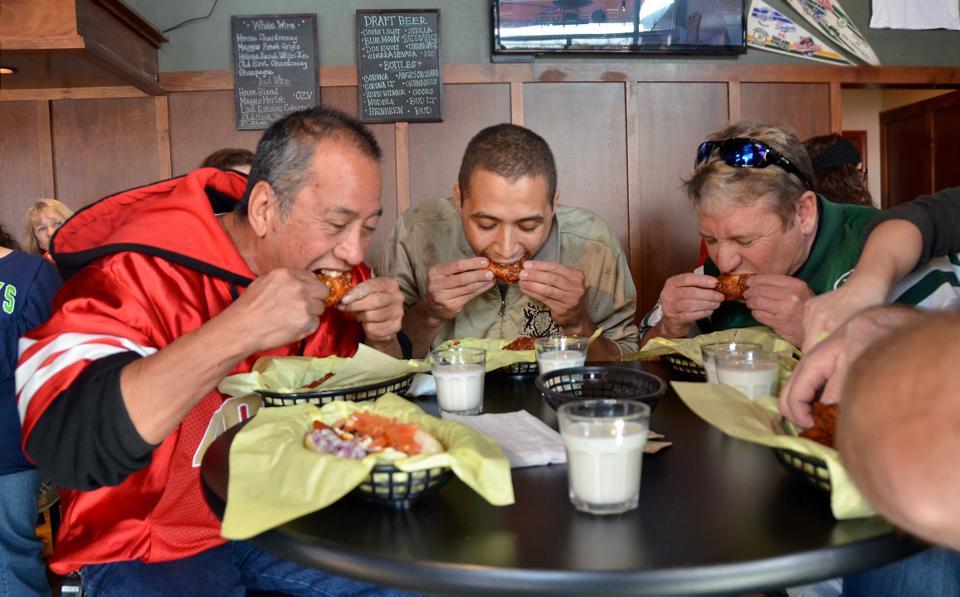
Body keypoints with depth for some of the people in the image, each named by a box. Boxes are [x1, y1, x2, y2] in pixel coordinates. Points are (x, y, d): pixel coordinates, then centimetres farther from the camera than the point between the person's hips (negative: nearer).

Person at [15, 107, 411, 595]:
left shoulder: (334, 271, -4)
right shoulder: (140, 273, -20)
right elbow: (60, 444, -32)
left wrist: (381, 338, -15)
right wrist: (238, 330, -39)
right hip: (153, 547, -3)